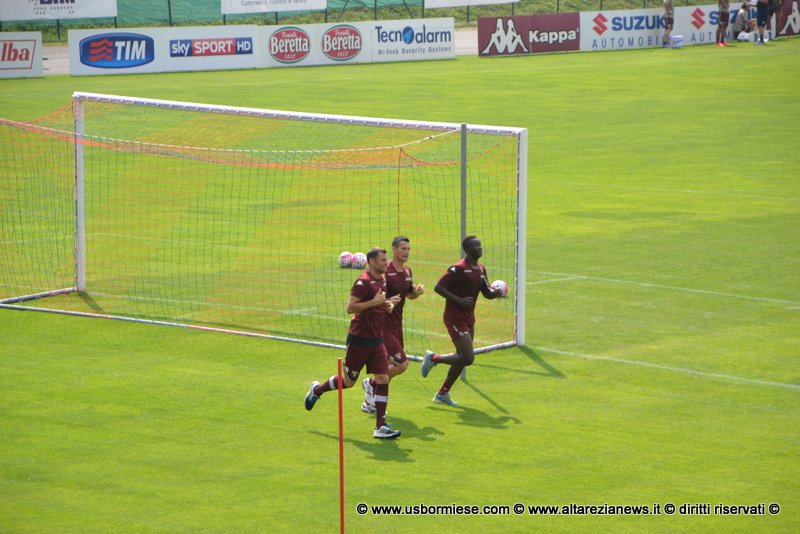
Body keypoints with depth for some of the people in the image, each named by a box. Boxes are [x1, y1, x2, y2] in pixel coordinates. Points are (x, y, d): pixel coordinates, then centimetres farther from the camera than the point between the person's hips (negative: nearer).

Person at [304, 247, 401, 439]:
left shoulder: (382, 280, 10)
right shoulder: (364, 282, -17)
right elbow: (350, 307, -22)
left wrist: (386, 305, 6)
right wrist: (374, 302, -24)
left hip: (376, 339, 7)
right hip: (359, 339, -7)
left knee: (383, 379, -5)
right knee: (348, 381, 6)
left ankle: (381, 426, -4)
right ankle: (317, 390, 34)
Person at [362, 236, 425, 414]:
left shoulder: (407, 272, 9)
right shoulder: (385, 272, -17)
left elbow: (409, 294, 24)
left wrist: (417, 291, 1)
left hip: (397, 325, 9)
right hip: (383, 325, -9)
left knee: (391, 366, 13)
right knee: (402, 364, -15)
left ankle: (370, 403, 25)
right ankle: (371, 384, 6)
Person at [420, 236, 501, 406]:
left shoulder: (480, 270, 10)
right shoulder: (458, 268, -17)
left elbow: (487, 293, 15)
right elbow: (438, 287, -18)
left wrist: (495, 292, -8)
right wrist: (459, 300, -24)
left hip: (468, 318, 9)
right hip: (455, 319, -9)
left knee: (462, 358, 11)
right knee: (467, 358, -15)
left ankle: (442, 394, 23)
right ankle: (433, 359, 6)